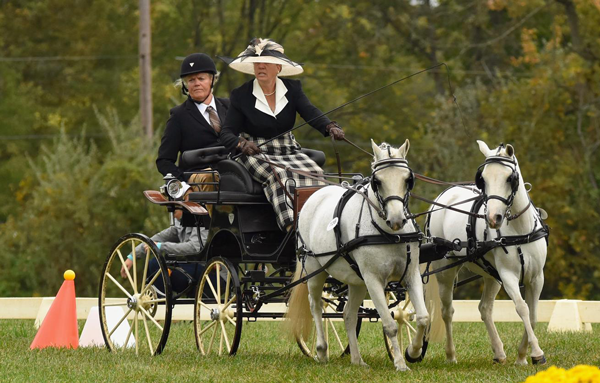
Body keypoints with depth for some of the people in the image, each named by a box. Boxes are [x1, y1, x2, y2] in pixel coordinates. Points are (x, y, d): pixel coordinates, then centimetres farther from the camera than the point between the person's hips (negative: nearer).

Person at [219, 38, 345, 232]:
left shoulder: (292, 89, 6)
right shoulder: (241, 95, 0)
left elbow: (311, 113, -9)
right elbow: (227, 133, -5)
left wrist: (330, 127, -32)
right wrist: (242, 143, -29)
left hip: (289, 151, 3)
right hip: (256, 154, -3)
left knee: (314, 172, -26)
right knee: (277, 174, -34)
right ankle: (292, 226, -47)